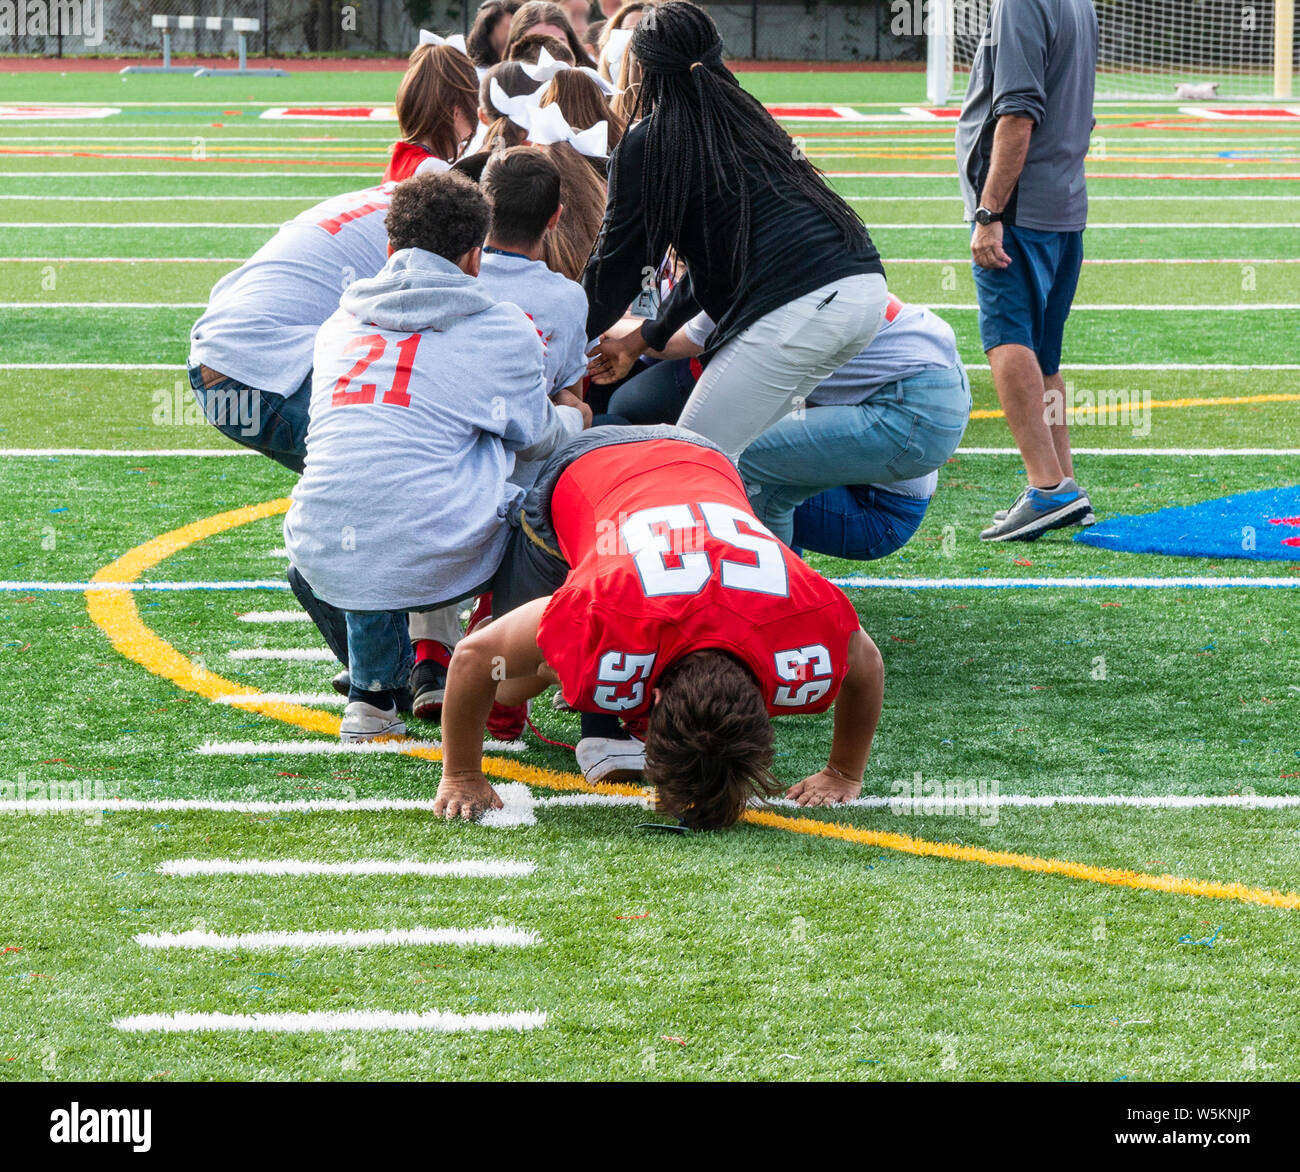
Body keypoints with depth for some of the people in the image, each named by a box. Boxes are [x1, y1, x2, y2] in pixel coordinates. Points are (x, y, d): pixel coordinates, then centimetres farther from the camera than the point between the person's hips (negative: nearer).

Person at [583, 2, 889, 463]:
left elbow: (620, 258, 10)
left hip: (796, 306, -8)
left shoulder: (647, 143, 4)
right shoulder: (746, 119, 27)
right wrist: (643, 339, 41)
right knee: (736, 439, 21)